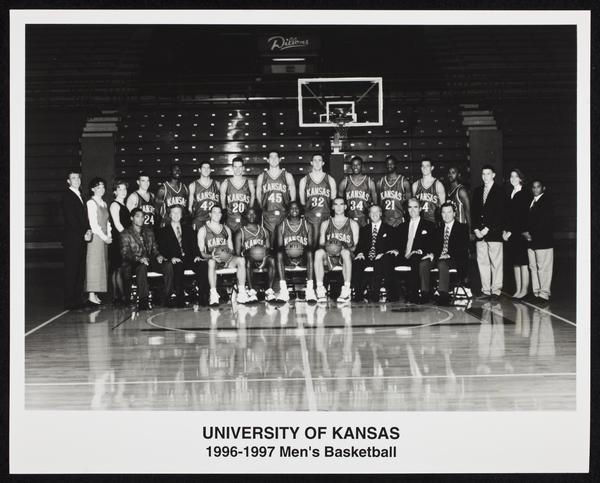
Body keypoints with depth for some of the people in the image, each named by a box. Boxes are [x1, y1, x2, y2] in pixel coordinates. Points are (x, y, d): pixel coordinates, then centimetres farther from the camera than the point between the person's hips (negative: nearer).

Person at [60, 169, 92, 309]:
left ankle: (78, 300, 12)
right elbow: (71, 219, -13)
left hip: (82, 239, 8)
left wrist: (88, 230, 2)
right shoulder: (67, 196, -7)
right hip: (72, 240, -8)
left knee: (80, 271, 7)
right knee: (71, 271, -5)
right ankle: (69, 302, -2)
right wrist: (84, 233, -11)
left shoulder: (79, 196, 19)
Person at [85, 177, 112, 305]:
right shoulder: (91, 203, -8)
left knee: (102, 264, 6)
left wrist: (109, 236, 3)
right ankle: (91, 295, -7)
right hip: (95, 237, -8)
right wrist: (104, 237, -13)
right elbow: (93, 223, -14)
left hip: (104, 238, 8)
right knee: (94, 263, -7)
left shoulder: (104, 204, 16)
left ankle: (95, 294, 8)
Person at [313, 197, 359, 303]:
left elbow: (356, 246, 6)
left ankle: (346, 290, -41)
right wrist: (326, 246, -12)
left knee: (346, 252, -38)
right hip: (329, 257, 2)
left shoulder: (353, 224, 15)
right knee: (318, 253, -32)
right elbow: (321, 243, 11)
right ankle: (320, 289, -35)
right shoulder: (326, 224, 20)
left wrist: (345, 246, -15)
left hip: (345, 257, -2)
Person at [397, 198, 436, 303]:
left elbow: (433, 245, 5)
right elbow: (399, 245, 15)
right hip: (405, 258, 3)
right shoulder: (402, 226, 23)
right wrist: (404, 254, -7)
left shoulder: (429, 225, 13)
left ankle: (424, 294, -35)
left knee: (423, 263, -38)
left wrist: (420, 252, -13)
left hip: (422, 257, -3)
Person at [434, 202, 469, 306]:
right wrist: (434, 254, -7)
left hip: (457, 261, -4)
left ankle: (443, 293, -40)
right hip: (440, 258, 4)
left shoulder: (462, 227, 7)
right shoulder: (439, 229, 23)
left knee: (442, 264, -38)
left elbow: (464, 247, -4)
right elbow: (436, 246, 17)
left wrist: (449, 255, -16)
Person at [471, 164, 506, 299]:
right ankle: (486, 290, 8)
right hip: (479, 233, 5)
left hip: (494, 233, -5)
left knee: (496, 263, -4)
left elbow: (500, 214, -6)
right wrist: (476, 229, -1)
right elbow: (474, 211, 13)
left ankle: (496, 290, -1)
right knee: (482, 262, 4)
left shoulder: (500, 192, 0)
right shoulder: (477, 191, 16)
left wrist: (487, 229, -12)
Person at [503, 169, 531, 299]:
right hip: (510, 233, 7)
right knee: (515, 263, 6)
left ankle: (524, 290, 0)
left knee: (523, 263, -4)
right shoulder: (510, 194, 15)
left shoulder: (525, 195, -5)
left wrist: (511, 231, -12)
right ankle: (518, 290, 9)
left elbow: (523, 216, -10)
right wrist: (505, 230, 3)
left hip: (520, 233, -6)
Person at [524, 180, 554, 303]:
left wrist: (532, 233, -12)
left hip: (543, 241, -7)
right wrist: (526, 232, 2)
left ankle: (544, 294, -4)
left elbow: (545, 222, -11)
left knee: (543, 268, -6)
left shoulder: (547, 201, -5)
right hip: (531, 241, 7)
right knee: (533, 267, 7)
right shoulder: (531, 202, 18)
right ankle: (536, 293, 11)